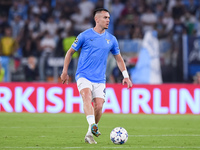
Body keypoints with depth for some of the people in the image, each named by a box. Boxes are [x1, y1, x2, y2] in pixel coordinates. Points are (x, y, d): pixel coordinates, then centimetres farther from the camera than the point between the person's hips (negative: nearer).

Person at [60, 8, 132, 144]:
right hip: (84, 76, -3)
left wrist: (126, 76, 10)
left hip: (100, 79, 3)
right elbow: (70, 52, 10)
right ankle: (92, 126, -48)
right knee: (87, 97, -30)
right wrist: (65, 72, 6)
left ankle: (89, 135, 11)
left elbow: (119, 58, 21)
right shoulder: (85, 36, 1)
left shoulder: (111, 39, 10)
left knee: (98, 106, -8)